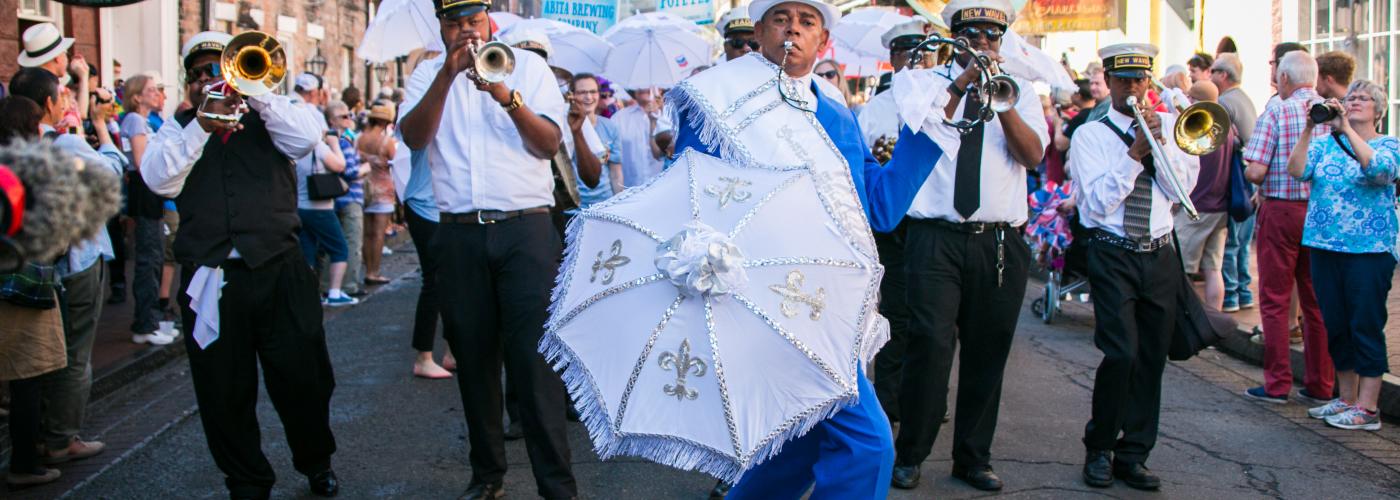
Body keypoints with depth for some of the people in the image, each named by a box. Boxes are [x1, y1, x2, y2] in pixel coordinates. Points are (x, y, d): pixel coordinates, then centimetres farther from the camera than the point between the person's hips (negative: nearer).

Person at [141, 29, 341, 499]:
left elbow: (307, 137, -9)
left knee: (303, 379, 6)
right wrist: (202, 127, -13)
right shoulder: (179, 130, 13)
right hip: (209, 278, 1)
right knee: (224, 393, 6)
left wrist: (254, 91, -10)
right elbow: (160, 180, -5)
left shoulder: (267, 116, 12)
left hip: (279, 268, -1)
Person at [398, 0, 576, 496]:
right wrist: (447, 75, -16)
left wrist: (507, 96, -18)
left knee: (535, 360, -8)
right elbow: (413, 137, -6)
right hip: (459, 234, 2)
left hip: (525, 230, -2)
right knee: (474, 359, 7)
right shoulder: (428, 73, 12)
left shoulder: (527, 65, 9)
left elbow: (550, 143, -2)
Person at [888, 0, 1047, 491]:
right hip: (936, 239, -2)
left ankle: (974, 458, 21)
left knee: (987, 353, 8)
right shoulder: (919, 81, 9)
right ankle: (910, 455, 4)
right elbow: (916, 132, -10)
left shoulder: (1020, 90, 13)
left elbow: (1033, 155, -3)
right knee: (930, 344, -11)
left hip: (1001, 243, 3)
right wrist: (962, 83, -13)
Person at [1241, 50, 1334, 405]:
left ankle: (1277, 385, 6)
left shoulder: (1276, 114, -10)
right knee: (1317, 302, 11)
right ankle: (1320, 385, 17)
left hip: (1282, 211, -4)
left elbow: (1255, 172, -16)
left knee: (1275, 300, 4)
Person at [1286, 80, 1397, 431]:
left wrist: (1346, 129, -25)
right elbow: (1297, 170, -6)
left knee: (1366, 327, -3)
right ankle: (1346, 399, 24)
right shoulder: (1326, 143, 10)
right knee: (1335, 326, 11)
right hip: (1324, 245, 5)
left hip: (1369, 248, -5)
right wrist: (1308, 129, -15)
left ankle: (1367, 409, 3)